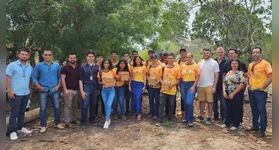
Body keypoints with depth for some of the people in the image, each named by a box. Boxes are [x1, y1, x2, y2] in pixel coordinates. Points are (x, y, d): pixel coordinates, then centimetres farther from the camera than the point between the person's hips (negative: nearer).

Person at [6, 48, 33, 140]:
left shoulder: (30, 67, 9)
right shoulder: (12, 65, -7)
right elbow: (7, 78, -9)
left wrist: (30, 89, 13)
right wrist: (9, 91, -15)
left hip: (26, 93, 6)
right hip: (15, 93, -5)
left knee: (22, 111, 15)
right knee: (14, 113, 1)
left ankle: (20, 128, 28)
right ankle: (12, 131, 10)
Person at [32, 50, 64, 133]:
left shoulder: (57, 65, 5)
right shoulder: (39, 66, 0)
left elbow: (60, 77, 9)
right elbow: (34, 77, 2)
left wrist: (58, 86, -2)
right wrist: (39, 86, -8)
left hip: (54, 90, 1)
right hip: (43, 90, -1)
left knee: (57, 107, 6)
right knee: (43, 108, 2)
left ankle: (57, 123, 21)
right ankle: (43, 126, 14)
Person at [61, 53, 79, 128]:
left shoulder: (78, 68, 13)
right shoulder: (65, 68, -3)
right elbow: (62, 79, -7)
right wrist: (65, 89, -15)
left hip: (76, 90, 5)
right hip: (69, 90, -5)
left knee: (74, 106, 12)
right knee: (68, 106, -4)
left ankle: (73, 119, 23)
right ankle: (67, 122, 1)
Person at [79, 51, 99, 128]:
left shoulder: (97, 66, 8)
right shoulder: (83, 66, 1)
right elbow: (80, 79, -1)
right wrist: (81, 91, -8)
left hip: (94, 87, 3)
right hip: (86, 87, -3)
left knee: (93, 104, 8)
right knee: (85, 105, -4)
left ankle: (92, 119, 26)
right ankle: (83, 122, 9)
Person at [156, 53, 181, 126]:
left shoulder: (176, 69, -2)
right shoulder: (163, 68, 5)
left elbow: (178, 80, 0)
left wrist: (172, 85, -15)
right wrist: (162, 82, -7)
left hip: (172, 90, -1)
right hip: (163, 89, 1)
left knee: (171, 105, 9)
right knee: (161, 104, -2)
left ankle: (170, 119, 24)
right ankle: (160, 120, 4)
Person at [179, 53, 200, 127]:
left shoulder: (195, 66, -3)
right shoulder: (182, 66, 6)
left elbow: (198, 76, -5)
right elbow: (180, 76, 8)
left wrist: (193, 86, -12)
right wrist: (180, 86, 3)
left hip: (191, 84, -4)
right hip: (183, 84, 4)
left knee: (189, 102, -12)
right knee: (185, 102, 11)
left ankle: (190, 120, 1)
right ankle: (186, 117, 26)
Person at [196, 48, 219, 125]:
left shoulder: (214, 63, -2)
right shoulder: (200, 63, 10)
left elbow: (216, 76, -4)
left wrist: (214, 86, -11)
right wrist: (196, 85, 5)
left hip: (209, 85, -4)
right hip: (200, 85, 4)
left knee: (210, 101, 1)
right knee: (201, 101, 11)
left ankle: (209, 117, 11)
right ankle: (201, 116, 21)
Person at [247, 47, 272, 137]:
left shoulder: (265, 64, -8)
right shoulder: (251, 65, 11)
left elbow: (271, 77, -12)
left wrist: (263, 87, -16)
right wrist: (249, 84, 7)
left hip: (260, 91, -6)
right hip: (251, 91, 6)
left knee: (261, 110, -3)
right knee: (254, 110, 15)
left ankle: (262, 130, 6)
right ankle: (255, 126, 28)